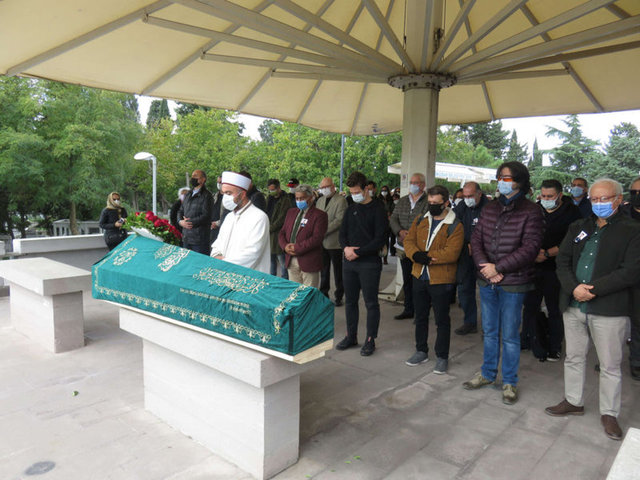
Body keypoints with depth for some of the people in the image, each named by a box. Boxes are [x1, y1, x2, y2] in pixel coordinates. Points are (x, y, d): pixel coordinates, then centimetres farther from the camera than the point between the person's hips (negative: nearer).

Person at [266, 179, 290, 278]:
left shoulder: (285, 200, -9)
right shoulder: (269, 199, 14)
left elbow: (281, 219, -13)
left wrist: (270, 229, -11)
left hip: (278, 233, -7)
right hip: (269, 233, 7)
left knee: (281, 259, -3)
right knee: (271, 258, 14)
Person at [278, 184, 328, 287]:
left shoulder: (319, 215, -6)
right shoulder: (291, 212, 16)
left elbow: (317, 238, -16)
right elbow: (282, 233, 15)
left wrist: (297, 248, -17)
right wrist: (285, 246, -5)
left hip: (308, 263, -6)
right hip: (291, 261, 6)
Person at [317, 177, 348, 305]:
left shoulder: (341, 200, -7)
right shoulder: (320, 200, 15)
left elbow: (339, 220, -16)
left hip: (334, 241, -6)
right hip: (321, 241, 6)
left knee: (338, 270, 5)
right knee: (324, 270, 12)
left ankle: (338, 296, 15)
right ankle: (324, 294, 22)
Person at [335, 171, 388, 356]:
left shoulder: (377, 210, -7)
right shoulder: (351, 209, 12)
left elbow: (379, 240, -13)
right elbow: (342, 233, 13)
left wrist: (357, 252, -15)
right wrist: (346, 247, -8)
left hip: (369, 263, -6)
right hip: (349, 262, 6)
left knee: (371, 303, 2)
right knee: (350, 301, 13)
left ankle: (370, 340, 14)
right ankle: (351, 336, 26)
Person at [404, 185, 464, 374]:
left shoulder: (455, 226, -10)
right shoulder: (420, 221, 8)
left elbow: (451, 253, -21)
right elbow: (408, 241, 0)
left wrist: (427, 257, -22)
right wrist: (416, 255, -20)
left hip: (441, 280, -5)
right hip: (419, 277, 6)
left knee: (442, 319, 7)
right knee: (420, 316, 17)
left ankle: (442, 357, 22)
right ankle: (421, 351, 34)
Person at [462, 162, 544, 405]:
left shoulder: (531, 211, -8)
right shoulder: (489, 208, 9)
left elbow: (530, 248, -15)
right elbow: (476, 239, 6)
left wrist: (499, 268, -17)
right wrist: (485, 266, -10)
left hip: (513, 284, -5)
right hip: (486, 281, 5)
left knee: (509, 335, 5)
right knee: (490, 331, 17)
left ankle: (510, 382, 23)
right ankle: (488, 374, 33)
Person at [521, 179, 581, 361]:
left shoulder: (571, 212, -2)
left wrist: (547, 254, -16)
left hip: (555, 269, -3)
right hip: (533, 266, 4)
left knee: (555, 309, 6)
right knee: (530, 306, 9)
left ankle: (554, 347, 21)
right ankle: (533, 342, 24)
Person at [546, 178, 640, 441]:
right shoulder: (578, 228, 11)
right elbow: (562, 260, 4)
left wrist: (594, 289, -18)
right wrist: (574, 287, -12)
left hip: (609, 310, -4)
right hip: (574, 306, 5)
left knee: (610, 365, 8)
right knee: (574, 357, 17)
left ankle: (609, 413, 25)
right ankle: (573, 401, 34)